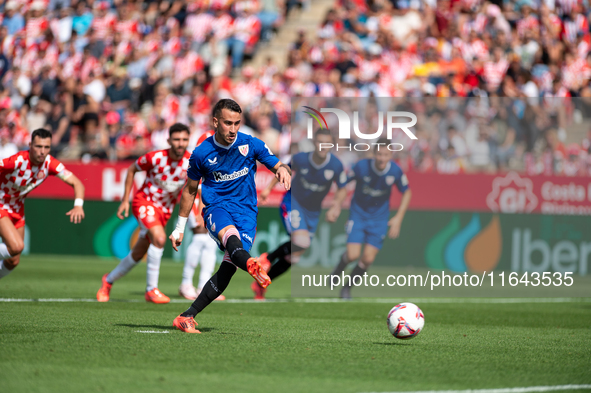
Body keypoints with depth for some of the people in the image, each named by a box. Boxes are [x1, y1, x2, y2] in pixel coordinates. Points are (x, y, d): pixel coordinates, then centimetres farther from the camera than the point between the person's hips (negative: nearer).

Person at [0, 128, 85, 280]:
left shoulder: (50, 163, -16)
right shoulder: (18, 161, -32)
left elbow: (76, 183, -15)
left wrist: (78, 205, -33)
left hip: (17, 209, 6)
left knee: (13, 261, 9)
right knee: (17, 246, -28)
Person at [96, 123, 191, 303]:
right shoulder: (155, 158, -21)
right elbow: (131, 170, -3)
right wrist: (125, 200, -4)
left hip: (165, 210, 5)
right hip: (144, 202, -5)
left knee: (138, 255, 12)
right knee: (159, 238, -30)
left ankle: (109, 280, 38)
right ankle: (151, 290, -20)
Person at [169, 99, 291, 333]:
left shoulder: (251, 144, 2)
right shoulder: (202, 153, 1)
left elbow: (278, 166, 7)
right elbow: (190, 190, 15)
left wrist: (283, 170, -19)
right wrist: (180, 227, 18)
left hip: (246, 210, 1)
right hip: (216, 207, -1)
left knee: (229, 267, -18)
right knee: (230, 234, -38)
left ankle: (187, 317, -11)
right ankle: (250, 265, -73)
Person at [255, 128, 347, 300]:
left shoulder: (336, 166, -15)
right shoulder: (300, 159, -17)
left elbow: (342, 188, 1)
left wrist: (336, 207, -15)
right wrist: (269, 188, 4)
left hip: (313, 212, 3)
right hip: (292, 203, -3)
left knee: (293, 257, 5)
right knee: (302, 242, -29)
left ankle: (260, 285, 22)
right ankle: (268, 258, -4)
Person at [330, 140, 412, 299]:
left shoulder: (395, 171, -18)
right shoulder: (361, 166, -22)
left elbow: (406, 192, 0)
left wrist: (398, 218, -7)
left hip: (379, 217, 1)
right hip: (358, 213, -1)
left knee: (368, 259, -6)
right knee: (352, 255, -13)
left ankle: (347, 288, 19)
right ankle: (339, 269, 24)